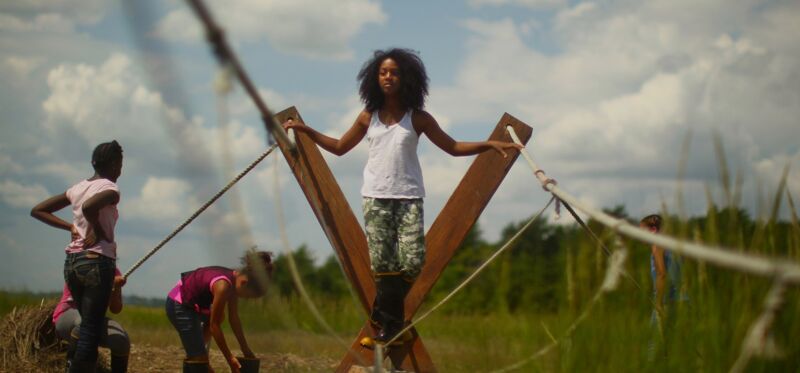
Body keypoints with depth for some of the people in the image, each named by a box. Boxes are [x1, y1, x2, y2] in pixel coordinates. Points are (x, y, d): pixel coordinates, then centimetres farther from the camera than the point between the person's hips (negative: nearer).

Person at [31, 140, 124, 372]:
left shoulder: (78, 188, 13)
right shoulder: (110, 189, -8)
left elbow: (37, 211, 16)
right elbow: (89, 206, -31)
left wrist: (71, 227, 11)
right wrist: (99, 231, -14)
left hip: (72, 262, 8)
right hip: (97, 262, -8)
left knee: (90, 325, 16)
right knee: (91, 330, -6)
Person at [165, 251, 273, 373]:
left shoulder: (234, 281, -2)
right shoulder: (223, 286, -29)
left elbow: (234, 318, 8)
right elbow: (214, 325, -22)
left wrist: (245, 349, 13)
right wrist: (229, 358, -17)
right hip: (179, 306, -10)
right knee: (200, 358, -13)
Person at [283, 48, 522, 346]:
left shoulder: (418, 118, 4)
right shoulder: (368, 117, 9)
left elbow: (453, 147, 7)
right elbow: (339, 147, 20)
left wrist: (490, 144, -4)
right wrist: (305, 130, 14)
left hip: (409, 197, -1)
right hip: (376, 197, 1)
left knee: (413, 262, -11)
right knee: (382, 264, -6)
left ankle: (384, 317, 11)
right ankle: (391, 322, 8)